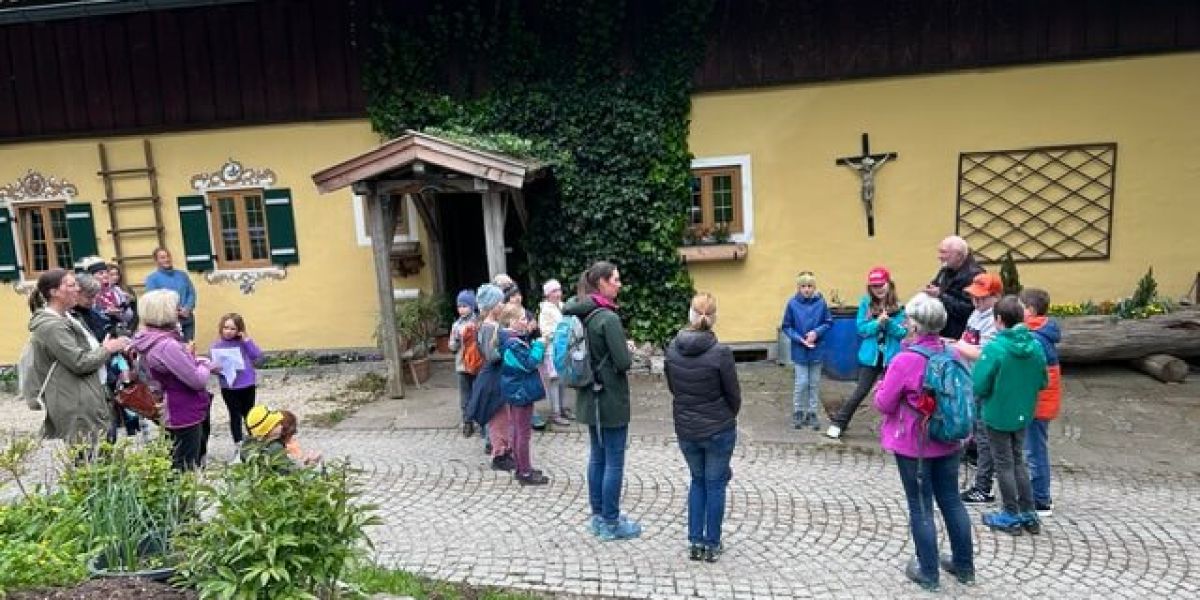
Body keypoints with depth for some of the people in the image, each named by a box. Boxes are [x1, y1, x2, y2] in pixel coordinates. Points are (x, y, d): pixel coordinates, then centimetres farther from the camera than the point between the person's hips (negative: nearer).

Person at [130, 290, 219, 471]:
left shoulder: (151, 340, 4)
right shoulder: (166, 345, -27)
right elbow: (197, 380, -23)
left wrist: (201, 362, 2)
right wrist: (205, 365, -5)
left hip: (177, 412, 10)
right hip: (185, 414, -10)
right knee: (186, 469, 0)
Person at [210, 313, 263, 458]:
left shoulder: (244, 342, -3)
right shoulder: (216, 345, -3)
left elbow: (258, 356, -13)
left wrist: (247, 339, -17)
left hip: (247, 384, 0)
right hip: (228, 387, 0)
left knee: (248, 413, 15)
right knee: (235, 415, 11)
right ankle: (238, 444, 22)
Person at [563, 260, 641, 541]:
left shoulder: (580, 314, 4)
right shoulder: (608, 318, -21)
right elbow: (623, 362, -21)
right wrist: (629, 349, 0)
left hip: (590, 398, 8)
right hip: (611, 399, -8)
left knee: (597, 457, 16)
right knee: (614, 462, 4)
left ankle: (598, 516, 27)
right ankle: (610, 523, 14)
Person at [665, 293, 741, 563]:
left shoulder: (672, 349, -8)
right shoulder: (720, 352, -20)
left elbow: (671, 386, 4)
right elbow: (734, 394, -10)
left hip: (685, 429, 4)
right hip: (719, 430, -4)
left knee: (697, 481, 21)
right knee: (715, 484, 12)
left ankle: (695, 542, 25)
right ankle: (712, 545, 23)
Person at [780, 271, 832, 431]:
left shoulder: (820, 302, -9)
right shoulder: (792, 303, -11)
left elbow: (828, 322, 1)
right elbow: (786, 327, -4)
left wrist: (816, 332, -15)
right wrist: (800, 339, -14)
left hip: (816, 350, 2)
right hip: (799, 350, -2)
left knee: (815, 383, 11)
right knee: (802, 383, 2)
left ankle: (812, 413, 25)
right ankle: (798, 412, 21)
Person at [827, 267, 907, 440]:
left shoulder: (898, 307, -3)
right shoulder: (865, 304, -4)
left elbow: (902, 332, -4)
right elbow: (861, 329, -7)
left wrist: (889, 322, -20)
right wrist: (878, 323, -22)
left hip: (891, 358, 1)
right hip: (870, 357, -1)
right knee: (860, 392, 2)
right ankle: (837, 423, 12)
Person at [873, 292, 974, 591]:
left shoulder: (905, 360, -23)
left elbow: (883, 404, -16)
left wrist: (882, 387, 4)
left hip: (914, 445, -6)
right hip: (948, 442, 6)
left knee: (921, 507, 7)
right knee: (951, 501, 19)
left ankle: (928, 573, 18)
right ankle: (964, 565, 32)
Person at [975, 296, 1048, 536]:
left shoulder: (995, 348, -24)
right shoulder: (1035, 346, -6)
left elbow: (979, 386, -21)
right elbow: (1043, 381, 5)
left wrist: (982, 396, 0)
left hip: (998, 416, -5)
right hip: (1023, 415, 6)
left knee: (1004, 464, 9)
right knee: (1018, 461, 21)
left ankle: (1011, 516, 20)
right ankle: (1028, 514, 28)